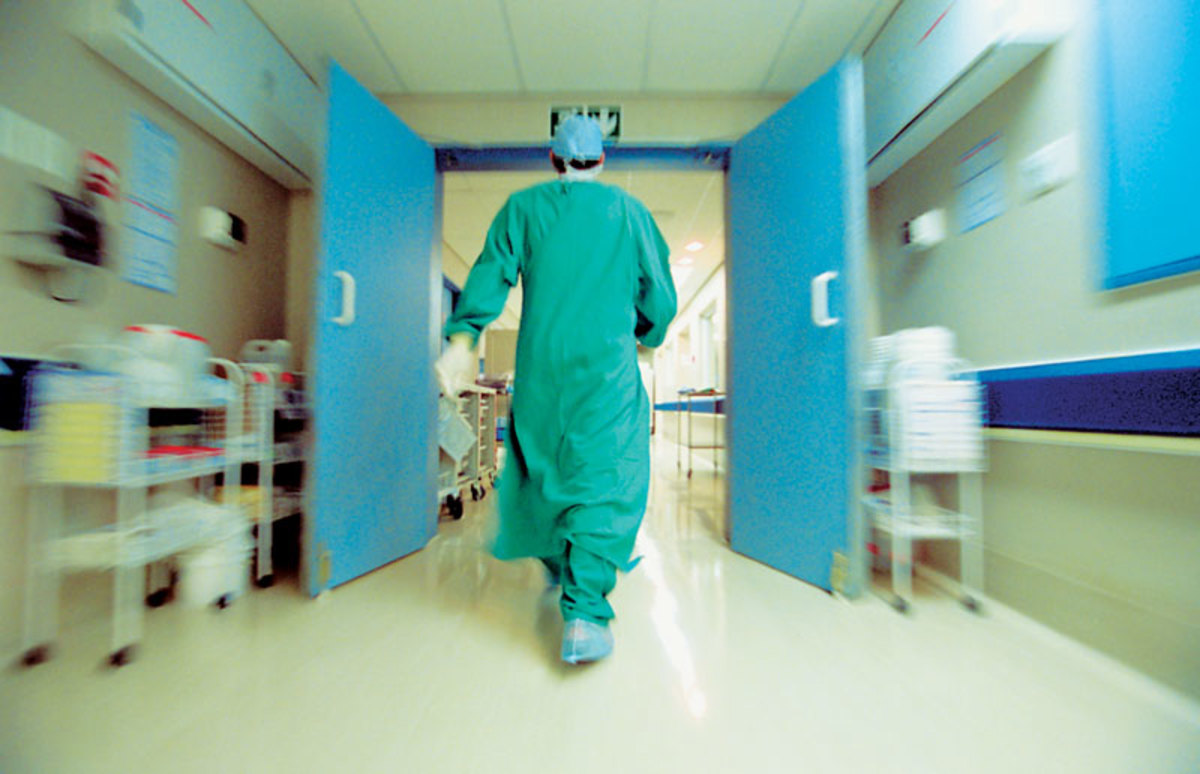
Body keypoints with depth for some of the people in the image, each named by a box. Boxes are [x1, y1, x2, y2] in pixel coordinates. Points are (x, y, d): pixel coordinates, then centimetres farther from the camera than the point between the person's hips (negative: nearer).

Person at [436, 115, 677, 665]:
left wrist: (462, 339, -3)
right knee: (605, 481, 0)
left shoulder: (522, 207, 13)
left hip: (540, 365, 3)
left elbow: (490, 274, 1)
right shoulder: (629, 211, 11)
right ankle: (584, 613, -5)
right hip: (608, 368, -2)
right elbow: (660, 295, 11)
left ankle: (557, 563, 39)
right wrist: (644, 335, 27)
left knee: (544, 467, 18)